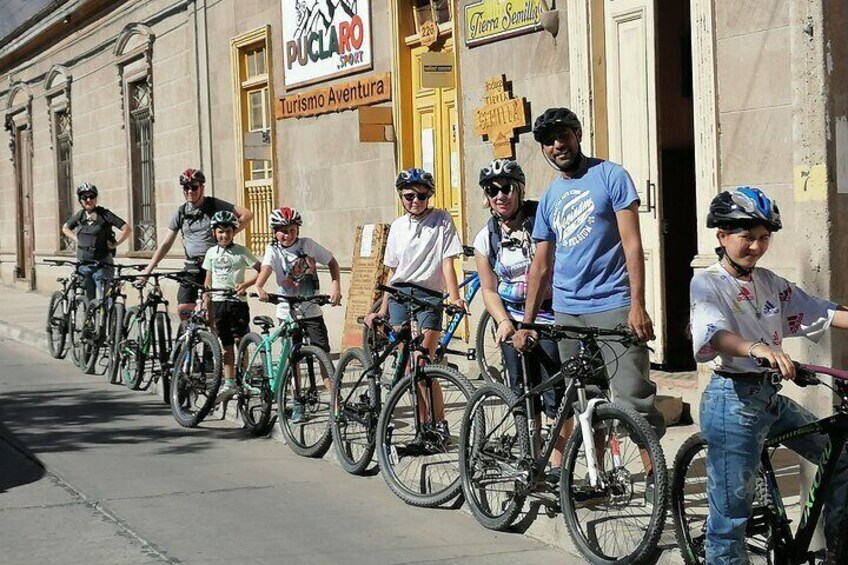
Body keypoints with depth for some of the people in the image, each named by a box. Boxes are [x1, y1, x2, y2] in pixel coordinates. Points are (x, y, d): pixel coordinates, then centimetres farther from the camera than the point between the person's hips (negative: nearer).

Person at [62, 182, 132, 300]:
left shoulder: (104, 214, -7)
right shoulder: (80, 216, 7)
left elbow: (127, 229, -12)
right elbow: (65, 228, 26)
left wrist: (114, 244, -10)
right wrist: (76, 240, 12)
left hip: (102, 264, -5)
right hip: (84, 264, 5)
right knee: (89, 300, 8)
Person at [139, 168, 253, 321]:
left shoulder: (215, 205, -1)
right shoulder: (181, 212, 10)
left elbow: (247, 214, -7)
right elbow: (166, 244, 11)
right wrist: (148, 269, 5)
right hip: (192, 267, 4)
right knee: (183, 308, -9)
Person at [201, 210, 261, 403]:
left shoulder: (241, 251, -1)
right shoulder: (211, 253, 9)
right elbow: (208, 282, 11)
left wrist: (246, 284, -17)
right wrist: (207, 311, 7)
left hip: (238, 301, -3)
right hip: (218, 302, 3)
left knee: (240, 342, -6)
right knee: (226, 345, 6)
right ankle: (229, 383, 9)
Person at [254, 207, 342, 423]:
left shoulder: (307, 244, 0)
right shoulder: (274, 250, -3)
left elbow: (332, 263, 7)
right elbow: (266, 268, -22)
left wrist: (336, 287, -7)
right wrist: (259, 288, -42)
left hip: (312, 310, 0)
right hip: (288, 312, 0)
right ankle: (297, 404, 17)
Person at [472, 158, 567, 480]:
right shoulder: (486, 238, 2)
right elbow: (489, 289, 8)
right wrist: (503, 321, -8)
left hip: (551, 316, -3)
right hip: (513, 319, 3)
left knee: (555, 394, -7)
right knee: (522, 393, 4)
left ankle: (557, 466, 0)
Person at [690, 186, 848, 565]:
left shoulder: (769, 283, 12)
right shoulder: (707, 284, -9)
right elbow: (714, 334, -28)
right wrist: (757, 348, -47)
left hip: (770, 397, 8)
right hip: (733, 401, -8)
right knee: (730, 515, -4)